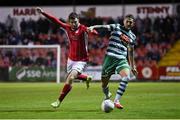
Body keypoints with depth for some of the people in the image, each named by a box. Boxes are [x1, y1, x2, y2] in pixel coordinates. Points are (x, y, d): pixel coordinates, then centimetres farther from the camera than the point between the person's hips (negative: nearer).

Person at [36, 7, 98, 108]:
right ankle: (87, 78, 51)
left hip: (81, 60, -6)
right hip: (71, 58, 7)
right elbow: (56, 21, 5)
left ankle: (59, 101, -8)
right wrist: (43, 13, 3)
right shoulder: (67, 28, -5)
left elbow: (94, 32, -40)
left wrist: (91, 31, -64)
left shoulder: (83, 29, -21)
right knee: (71, 76, 23)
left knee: (70, 79, -19)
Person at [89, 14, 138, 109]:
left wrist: (132, 66, 25)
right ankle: (107, 96, 38)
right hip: (110, 57, -2)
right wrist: (93, 27, -29)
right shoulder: (116, 27, 4)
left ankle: (116, 101, -22)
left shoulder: (132, 36, 15)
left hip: (122, 59, 2)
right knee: (104, 82, 4)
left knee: (126, 77, -26)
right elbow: (103, 27, -9)